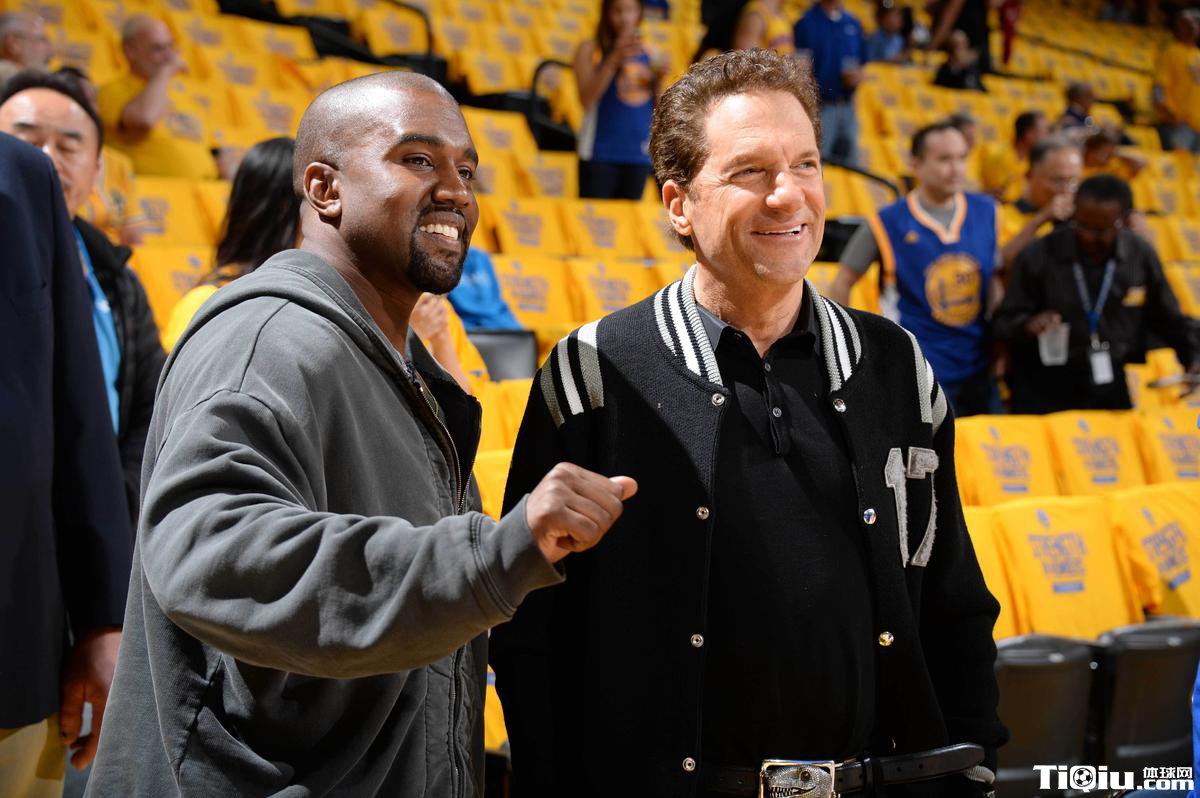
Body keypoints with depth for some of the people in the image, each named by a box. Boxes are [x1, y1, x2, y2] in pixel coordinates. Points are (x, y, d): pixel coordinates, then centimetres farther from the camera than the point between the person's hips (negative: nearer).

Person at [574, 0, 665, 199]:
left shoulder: (649, 52, 11)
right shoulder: (589, 49, 1)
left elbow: (657, 108, 13)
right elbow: (586, 99, -12)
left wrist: (658, 81, -6)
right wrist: (615, 59, -18)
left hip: (639, 154, 4)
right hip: (600, 153, -4)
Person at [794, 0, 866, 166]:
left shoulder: (853, 23, 12)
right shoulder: (806, 23, -4)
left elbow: (863, 63, 19)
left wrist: (859, 75, -4)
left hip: (848, 107, 5)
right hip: (820, 107, -5)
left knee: (850, 165, 9)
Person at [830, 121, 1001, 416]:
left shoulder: (984, 211, 5)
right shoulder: (889, 223, -7)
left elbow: (993, 280, 15)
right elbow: (842, 283, 0)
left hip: (980, 369, 5)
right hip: (922, 372, -5)